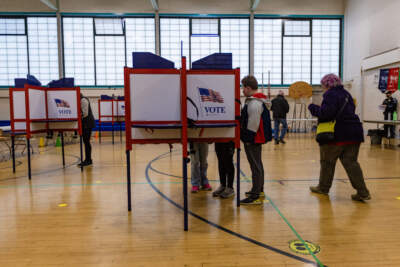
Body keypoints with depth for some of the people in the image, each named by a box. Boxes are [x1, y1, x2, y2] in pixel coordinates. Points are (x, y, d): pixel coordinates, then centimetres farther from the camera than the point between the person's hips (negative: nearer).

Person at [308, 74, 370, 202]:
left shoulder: (330, 94, -10)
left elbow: (326, 113, -21)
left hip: (337, 134, -8)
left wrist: (313, 108, -5)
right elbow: (348, 112, 21)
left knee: (327, 162, 9)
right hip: (353, 133, 8)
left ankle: (323, 188, 23)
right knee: (351, 163, 8)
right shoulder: (346, 94, 18)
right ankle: (363, 192, 5)